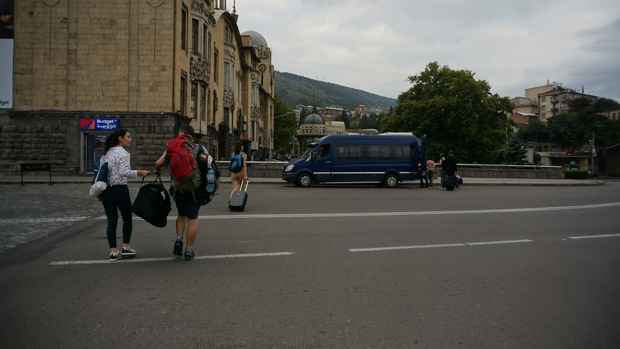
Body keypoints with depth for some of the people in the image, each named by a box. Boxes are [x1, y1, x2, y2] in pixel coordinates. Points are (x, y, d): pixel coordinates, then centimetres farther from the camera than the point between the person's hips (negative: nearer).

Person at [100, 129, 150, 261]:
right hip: (120, 190, -7)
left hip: (106, 190, 7)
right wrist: (139, 172, -16)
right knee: (127, 219, 11)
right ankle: (125, 247, 13)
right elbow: (123, 172, -21)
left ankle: (113, 251, 6)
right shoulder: (123, 153, -10)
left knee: (111, 221, 7)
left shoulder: (107, 153, 13)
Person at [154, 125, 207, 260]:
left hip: (178, 188, 1)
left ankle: (179, 239, 4)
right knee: (192, 219, 5)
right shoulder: (200, 148, 1)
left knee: (182, 215, 22)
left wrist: (158, 170, 21)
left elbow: (158, 163, -1)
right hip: (194, 188, -1)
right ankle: (189, 249, 5)